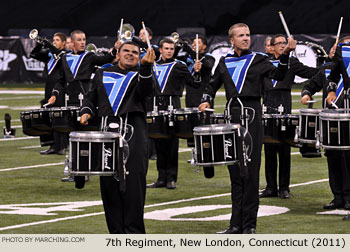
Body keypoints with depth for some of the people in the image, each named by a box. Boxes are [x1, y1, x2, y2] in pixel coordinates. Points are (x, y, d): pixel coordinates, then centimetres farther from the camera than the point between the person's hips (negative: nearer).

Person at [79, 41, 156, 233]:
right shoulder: (102, 75, 21)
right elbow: (91, 98, 28)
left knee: (134, 183, -9)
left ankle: (134, 234, -6)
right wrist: (87, 111, 7)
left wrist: (146, 66, -25)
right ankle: (116, 233, 9)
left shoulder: (141, 74, 11)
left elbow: (145, 91, -11)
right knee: (108, 183, 2)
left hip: (133, 133, -3)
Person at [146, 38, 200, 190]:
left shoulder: (178, 66, 3)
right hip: (157, 106, 4)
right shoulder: (154, 66, 15)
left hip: (172, 107, -4)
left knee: (171, 143, -4)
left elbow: (195, 84, -4)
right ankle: (162, 178, 11)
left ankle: (171, 178, 1)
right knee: (159, 143, 5)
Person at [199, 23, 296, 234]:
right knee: (235, 172, 7)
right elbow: (213, 85, 25)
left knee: (250, 172, -6)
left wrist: (286, 54, -26)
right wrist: (207, 101, 5)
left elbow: (278, 75, -11)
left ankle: (249, 225, -3)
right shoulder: (224, 62, 14)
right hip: (231, 116, 4)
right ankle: (236, 224, 11)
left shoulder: (258, 60, 4)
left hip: (252, 116, -4)